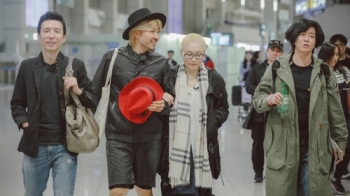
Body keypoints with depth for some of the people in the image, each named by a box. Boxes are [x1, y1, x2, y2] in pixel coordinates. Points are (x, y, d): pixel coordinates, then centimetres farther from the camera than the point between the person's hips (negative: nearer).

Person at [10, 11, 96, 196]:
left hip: (65, 146, -2)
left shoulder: (76, 66, -1)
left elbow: (94, 101, 2)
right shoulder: (27, 66, 3)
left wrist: (79, 91, -16)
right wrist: (24, 123, -4)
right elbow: (17, 103, 12)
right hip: (35, 145, 2)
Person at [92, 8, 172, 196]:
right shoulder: (112, 57, -4)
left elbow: (170, 98, 10)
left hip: (149, 136, 2)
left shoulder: (161, 62, 2)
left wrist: (164, 105, -11)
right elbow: (95, 91, 3)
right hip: (118, 135, -2)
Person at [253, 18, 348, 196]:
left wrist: (340, 139, 9)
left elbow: (335, 109, 8)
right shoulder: (277, 67, 2)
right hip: (282, 146, -1)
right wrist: (268, 99, -19)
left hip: (314, 148, 1)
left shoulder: (324, 71, 6)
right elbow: (257, 98, 3)